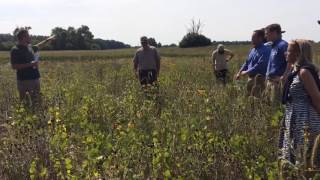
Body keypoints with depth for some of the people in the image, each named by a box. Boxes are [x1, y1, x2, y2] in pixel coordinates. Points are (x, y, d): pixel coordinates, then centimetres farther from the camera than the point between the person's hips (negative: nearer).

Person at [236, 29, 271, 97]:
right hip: (250, 78, 9)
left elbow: (260, 65, -23)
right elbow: (247, 63, 23)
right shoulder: (253, 50, 16)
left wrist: (246, 72, -17)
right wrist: (240, 72, 11)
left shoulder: (265, 50, -14)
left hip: (258, 79, -9)